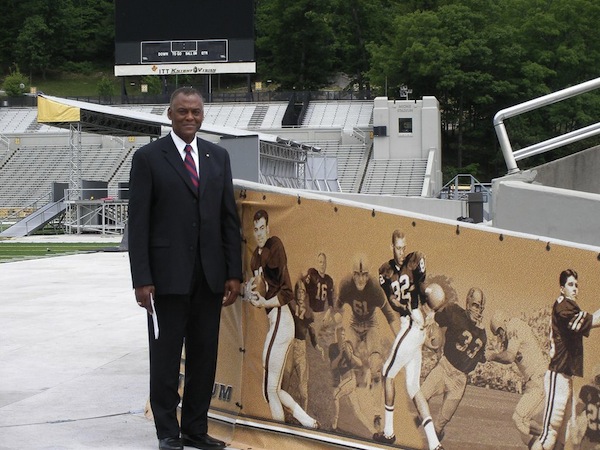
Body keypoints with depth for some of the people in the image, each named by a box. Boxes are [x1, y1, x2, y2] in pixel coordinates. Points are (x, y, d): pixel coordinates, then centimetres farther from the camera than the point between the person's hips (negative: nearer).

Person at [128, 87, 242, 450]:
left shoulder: (218, 157, 11)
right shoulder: (148, 158, -2)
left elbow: (230, 217, 10)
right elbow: (138, 223, -5)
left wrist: (234, 273, 4)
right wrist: (142, 279, -11)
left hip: (210, 275, 4)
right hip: (167, 275, -4)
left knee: (205, 356, 8)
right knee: (166, 355, 4)